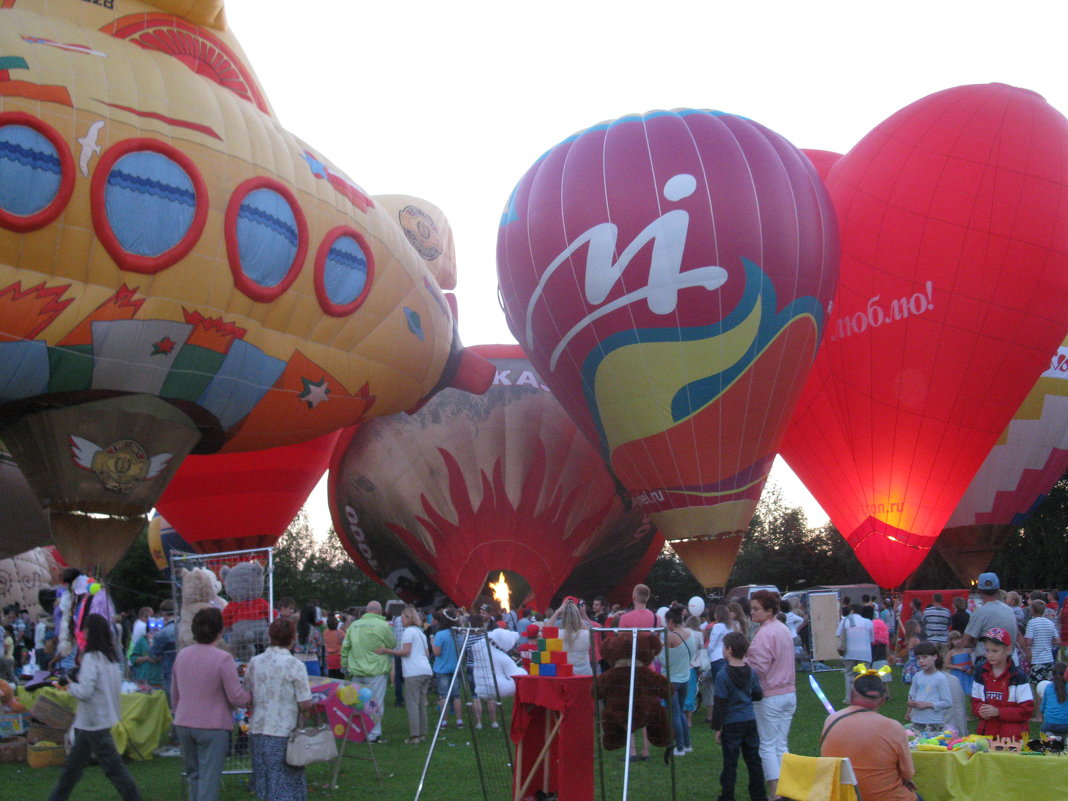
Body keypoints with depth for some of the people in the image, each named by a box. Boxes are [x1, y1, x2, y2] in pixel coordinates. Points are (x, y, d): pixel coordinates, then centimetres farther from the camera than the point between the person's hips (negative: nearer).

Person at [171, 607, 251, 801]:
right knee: (209, 779, 0)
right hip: (213, 727, -6)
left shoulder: (182, 655, 4)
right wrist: (249, 698, 8)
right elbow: (237, 697, -13)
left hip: (183, 725, 6)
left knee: (194, 775, 19)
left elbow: (174, 694, 14)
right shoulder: (223, 659, -16)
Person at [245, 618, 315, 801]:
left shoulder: (254, 662, 1)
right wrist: (314, 702, 8)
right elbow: (304, 705, -13)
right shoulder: (294, 665, -12)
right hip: (283, 734, -5)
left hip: (257, 731, 5)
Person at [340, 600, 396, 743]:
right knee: (375, 704, 0)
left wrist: (345, 666, 18)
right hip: (376, 672, -5)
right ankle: (374, 734, 0)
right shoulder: (383, 625, -9)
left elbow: (345, 648, 10)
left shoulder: (354, 625, 7)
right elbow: (393, 644, 2)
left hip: (357, 672, 5)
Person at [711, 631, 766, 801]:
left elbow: (719, 704, -14)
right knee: (754, 761, 12)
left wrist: (717, 728, -8)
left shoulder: (723, 675, -15)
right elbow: (758, 695, 9)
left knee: (730, 763, 3)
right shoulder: (751, 672, 0)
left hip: (731, 724, -5)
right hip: (750, 722, 5)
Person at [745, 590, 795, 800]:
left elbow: (758, 668, -20)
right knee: (781, 745, 13)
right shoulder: (783, 629, 11)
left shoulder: (765, 633, -17)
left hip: (770, 696, -8)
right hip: (789, 694, 8)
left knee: (767, 746, 0)